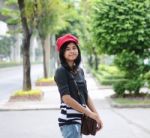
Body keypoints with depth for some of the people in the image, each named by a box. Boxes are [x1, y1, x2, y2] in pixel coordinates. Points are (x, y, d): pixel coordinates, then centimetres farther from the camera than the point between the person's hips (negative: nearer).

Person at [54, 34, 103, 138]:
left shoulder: (80, 71, 13)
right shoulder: (61, 71, -10)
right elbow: (66, 98, -17)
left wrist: (96, 115, 6)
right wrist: (90, 114, -15)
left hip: (79, 118, 8)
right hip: (69, 119, -8)